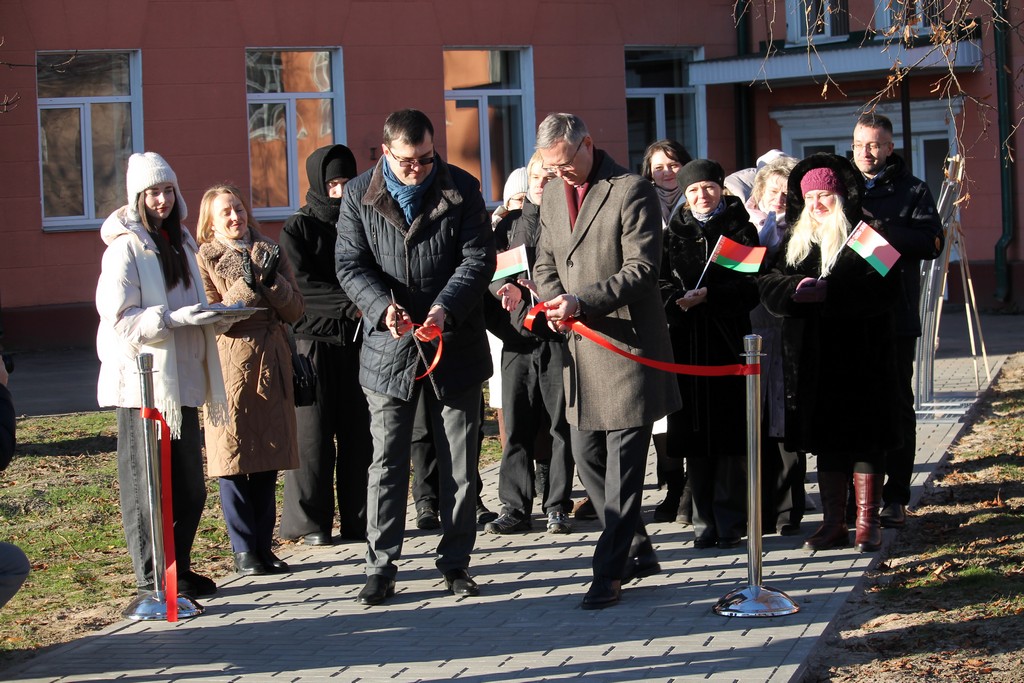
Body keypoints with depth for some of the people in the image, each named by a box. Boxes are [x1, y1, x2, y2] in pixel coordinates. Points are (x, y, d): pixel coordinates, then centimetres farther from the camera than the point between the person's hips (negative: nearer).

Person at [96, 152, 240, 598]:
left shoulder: (179, 242, 16)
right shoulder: (125, 248, -8)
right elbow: (119, 319, -15)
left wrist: (210, 316, 6)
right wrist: (173, 318, -23)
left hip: (181, 381, 7)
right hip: (142, 382, -7)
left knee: (190, 489, 9)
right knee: (146, 486, -2)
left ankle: (179, 570, 21)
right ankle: (151, 579, 5)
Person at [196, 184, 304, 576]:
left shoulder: (270, 252, 13)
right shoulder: (205, 260, 1)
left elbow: (294, 311, 7)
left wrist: (272, 280, -9)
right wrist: (247, 284, -16)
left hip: (271, 367, 4)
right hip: (229, 368, -4)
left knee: (267, 464, 6)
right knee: (233, 463, -4)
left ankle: (264, 547, 14)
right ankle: (243, 551, 4)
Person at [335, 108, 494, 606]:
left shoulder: (462, 189, -1)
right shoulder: (359, 196, 0)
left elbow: (478, 257, -4)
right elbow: (350, 264, -2)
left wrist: (446, 307, -20)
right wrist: (381, 306, -21)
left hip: (454, 342, 0)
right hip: (388, 346, 0)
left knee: (460, 461, 6)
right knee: (386, 461, 1)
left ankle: (455, 561, 16)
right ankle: (381, 567, 7)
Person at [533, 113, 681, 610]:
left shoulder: (632, 191, -10)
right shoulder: (553, 195, 12)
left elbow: (641, 270, -14)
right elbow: (545, 264, 19)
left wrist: (582, 301, -23)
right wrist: (554, 302, -3)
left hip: (627, 341, -7)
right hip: (580, 346, 8)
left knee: (623, 464, -4)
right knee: (587, 457, 11)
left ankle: (610, 570, 0)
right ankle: (637, 551, 25)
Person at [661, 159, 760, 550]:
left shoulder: (740, 230, 6)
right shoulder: (673, 235, 13)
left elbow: (751, 285, -5)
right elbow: (661, 283, 4)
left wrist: (708, 295, -15)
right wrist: (679, 300, -16)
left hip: (728, 341, -2)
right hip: (686, 343, 2)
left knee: (729, 433, -4)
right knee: (695, 433, 2)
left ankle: (730, 521, 1)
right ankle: (705, 521, 8)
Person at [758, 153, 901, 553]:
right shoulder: (794, 242, 15)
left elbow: (883, 289, -14)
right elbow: (769, 287, 5)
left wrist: (828, 292, -22)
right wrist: (795, 290, -17)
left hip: (860, 357, -4)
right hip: (811, 358, 5)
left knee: (864, 439, -3)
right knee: (825, 442, 7)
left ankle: (867, 523, 3)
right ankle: (833, 524, 12)